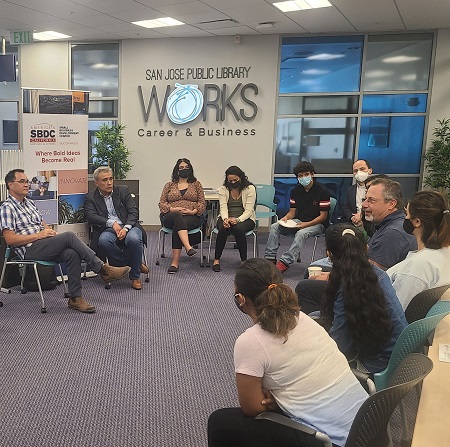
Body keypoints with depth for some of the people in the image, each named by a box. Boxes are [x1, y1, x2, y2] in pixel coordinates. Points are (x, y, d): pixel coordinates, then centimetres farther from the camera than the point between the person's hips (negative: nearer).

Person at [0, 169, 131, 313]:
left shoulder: (30, 203, 23)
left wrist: (50, 231, 4)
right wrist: (39, 235, -14)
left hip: (44, 245, 7)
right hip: (30, 250, -7)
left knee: (72, 253, -25)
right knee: (69, 236, -27)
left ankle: (75, 298, -20)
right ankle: (103, 269, -22)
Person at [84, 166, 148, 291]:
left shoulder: (123, 191, 13)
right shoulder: (90, 197, 11)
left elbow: (134, 212, 4)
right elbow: (91, 217, -6)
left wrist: (126, 228, -16)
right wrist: (112, 223, -21)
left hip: (127, 227, 0)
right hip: (107, 229, 0)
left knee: (134, 238, -34)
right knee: (104, 241, -35)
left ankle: (135, 276, -12)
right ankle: (133, 265, -13)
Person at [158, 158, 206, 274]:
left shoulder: (196, 184, 19)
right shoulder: (169, 185, 21)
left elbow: (202, 203, 11)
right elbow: (162, 203, 12)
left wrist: (193, 211, -9)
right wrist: (173, 209, -7)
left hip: (191, 217, -1)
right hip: (171, 216, 1)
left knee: (177, 226, -35)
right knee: (177, 216, -38)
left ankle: (175, 262, -37)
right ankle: (188, 247, -54)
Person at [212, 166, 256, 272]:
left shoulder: (250, 188, -4)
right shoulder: (223, 189, 4)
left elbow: (248, 210, -11)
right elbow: (223, 207, -6)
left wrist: (237, 220, -28)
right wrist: (225, 219, -27)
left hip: (245, 219, -2)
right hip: (226, 217, 2)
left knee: (238, 228, -37)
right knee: (223, 228, -34)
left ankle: (244, 260, -22)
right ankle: (216, 259, -20)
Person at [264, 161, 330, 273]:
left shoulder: (322, 191, -11)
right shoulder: (296, 191, 6)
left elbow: (323, 216, -12)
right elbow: (292, 212, 9)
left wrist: (306, 224, -23)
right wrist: (286, 218, -15)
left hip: (317, 223, -6)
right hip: (298, 221, 6)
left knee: (301, 233, -38)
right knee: (274, 227, -15)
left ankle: (284, 262, -41)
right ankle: (270, 258, -21)